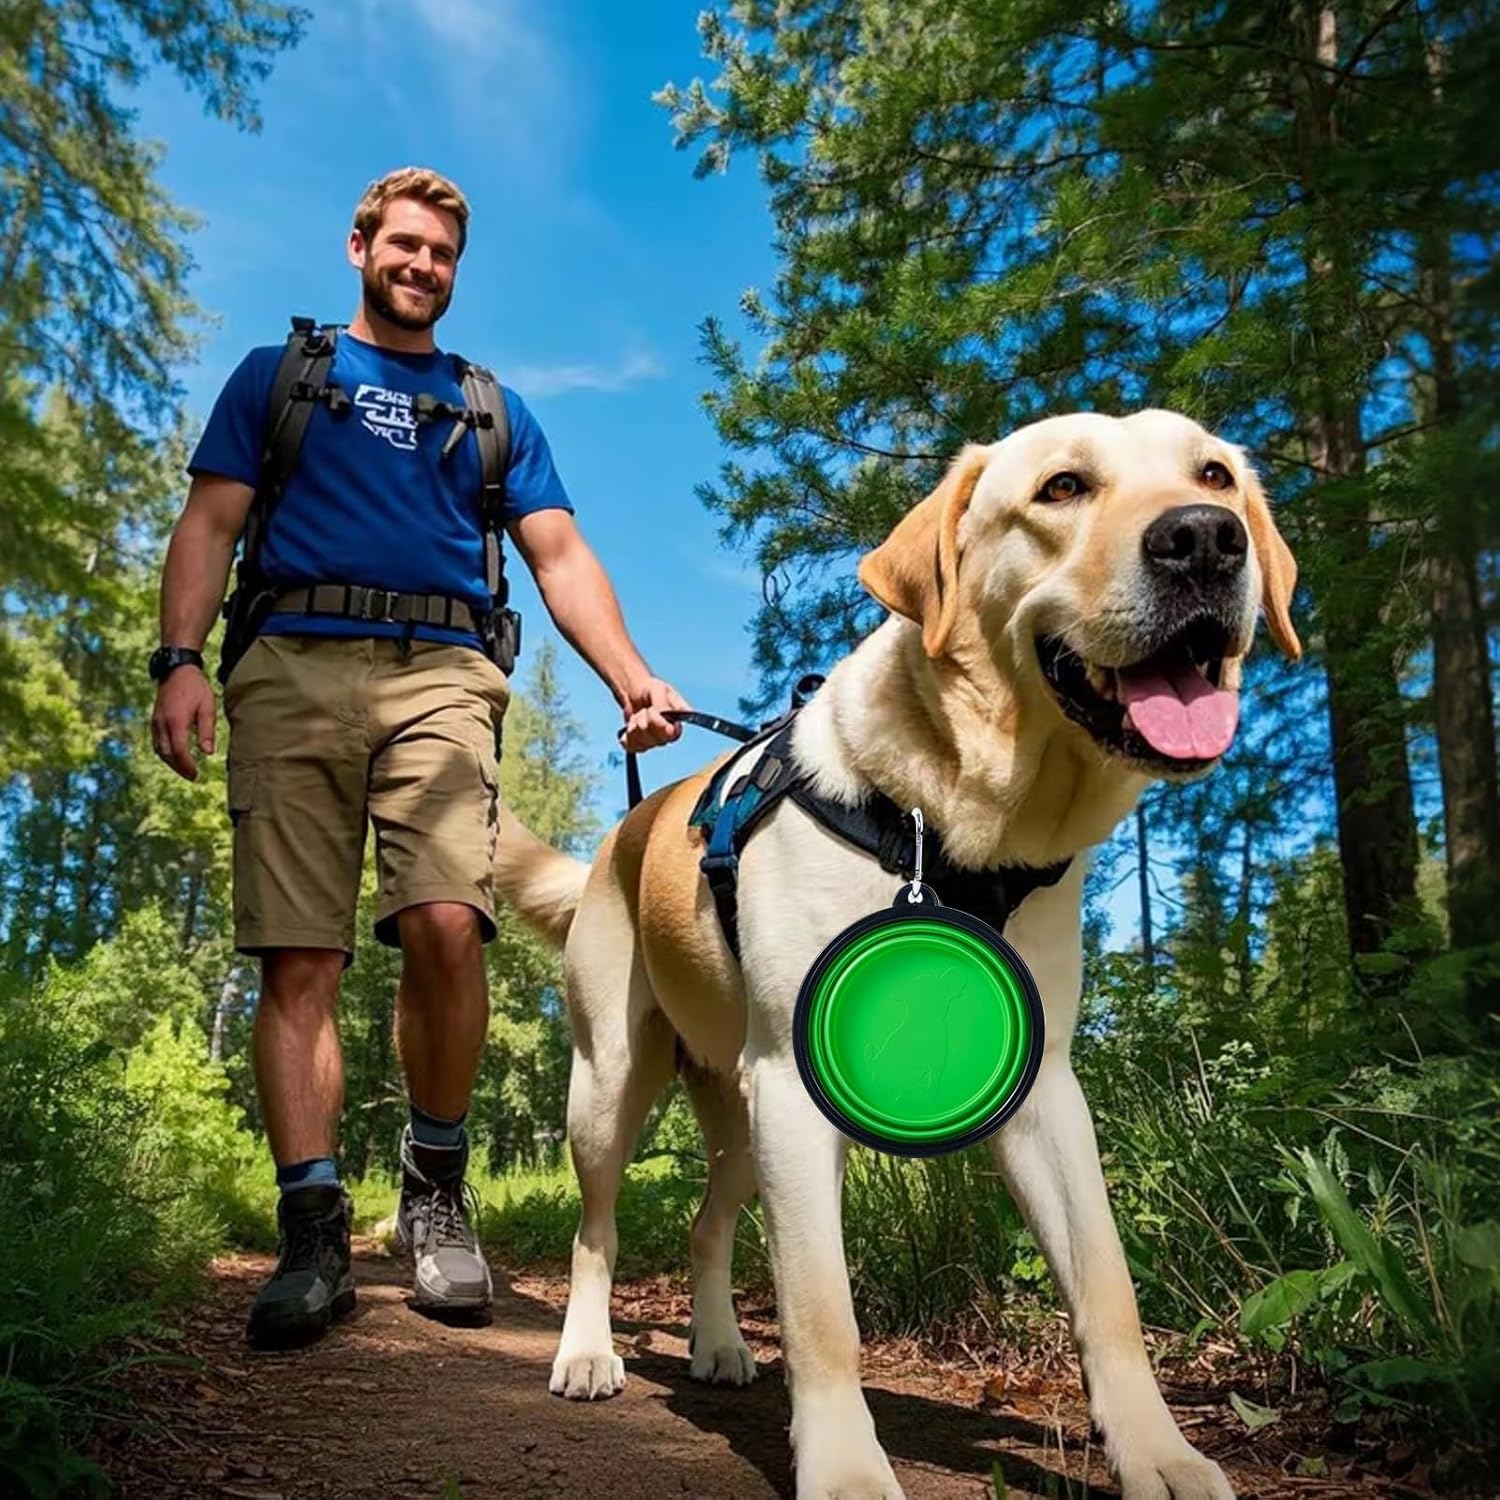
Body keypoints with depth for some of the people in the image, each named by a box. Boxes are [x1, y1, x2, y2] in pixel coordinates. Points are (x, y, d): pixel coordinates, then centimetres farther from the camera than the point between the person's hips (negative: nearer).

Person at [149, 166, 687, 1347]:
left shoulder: (492, 408, 25)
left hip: (439, 674, 0)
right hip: (294, 669, 1)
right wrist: (180, 658, -6)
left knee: (447, 923, -21)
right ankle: (315, 1228, -3)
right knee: (298, 957, -8)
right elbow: (212, 522, 13)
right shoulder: (278, 374, 23)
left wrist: (631, 678, -4)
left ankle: (436, 1181, 0)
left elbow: (560, 554, 14)